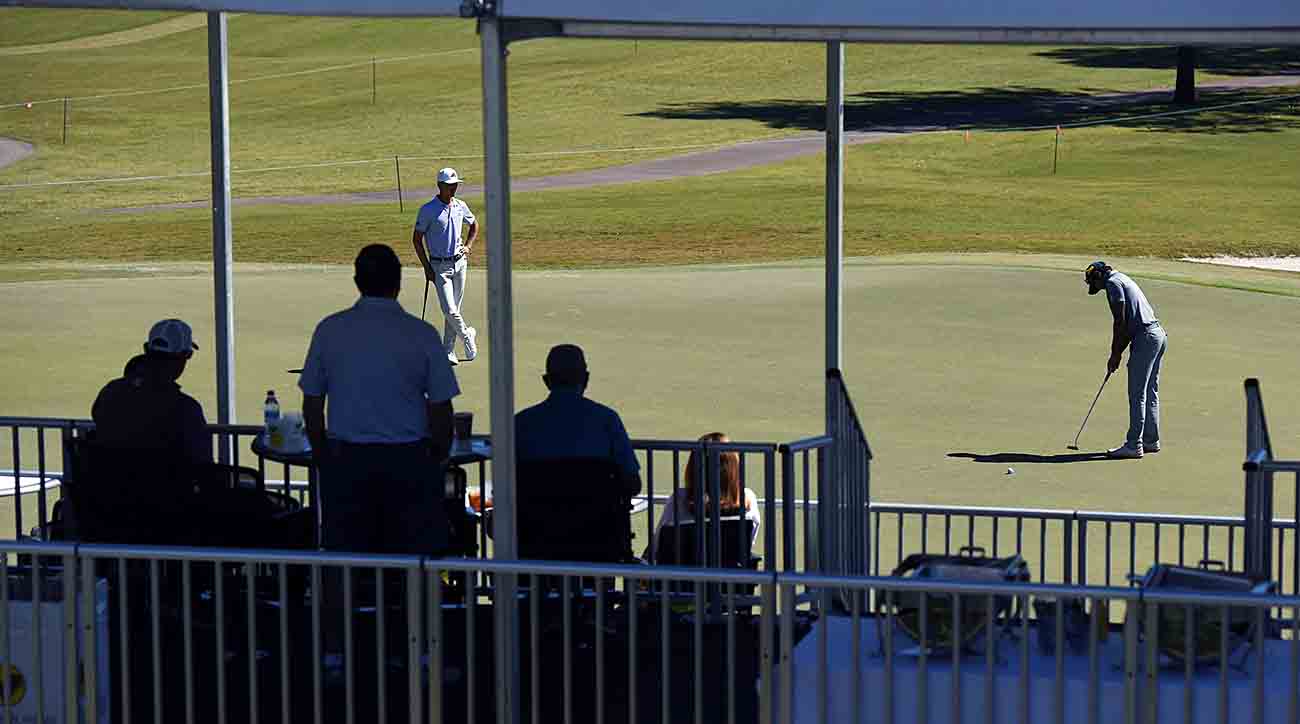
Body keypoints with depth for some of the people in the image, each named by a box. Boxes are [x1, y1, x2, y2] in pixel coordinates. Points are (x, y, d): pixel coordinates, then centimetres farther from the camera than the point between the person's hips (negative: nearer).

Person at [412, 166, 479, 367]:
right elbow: (417, 239, -6)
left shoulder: (460, 206, 6)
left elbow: (474, 224, 25)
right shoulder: (428, 210, -9)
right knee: (449, 310, -12)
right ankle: (467, 334, 14)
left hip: (460, 262, 4)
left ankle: (448, 351, 15)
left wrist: (468, 246, 10)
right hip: (439, 266, -4)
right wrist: (427, 268, -10)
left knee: (454, 308, 7)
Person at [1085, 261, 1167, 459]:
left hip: (1146, 338, -10)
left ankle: (1134, 445, -7)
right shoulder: (1122, 280, 22)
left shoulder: (1113, 283, -7)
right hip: (1158, 333, 10)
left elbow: (1120, 322, -12)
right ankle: (1151, 440, 20)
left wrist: (1115, 355, -6)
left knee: (1137, 395, -7)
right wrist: (1118, 353, 16)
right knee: (1150, 392, 15)